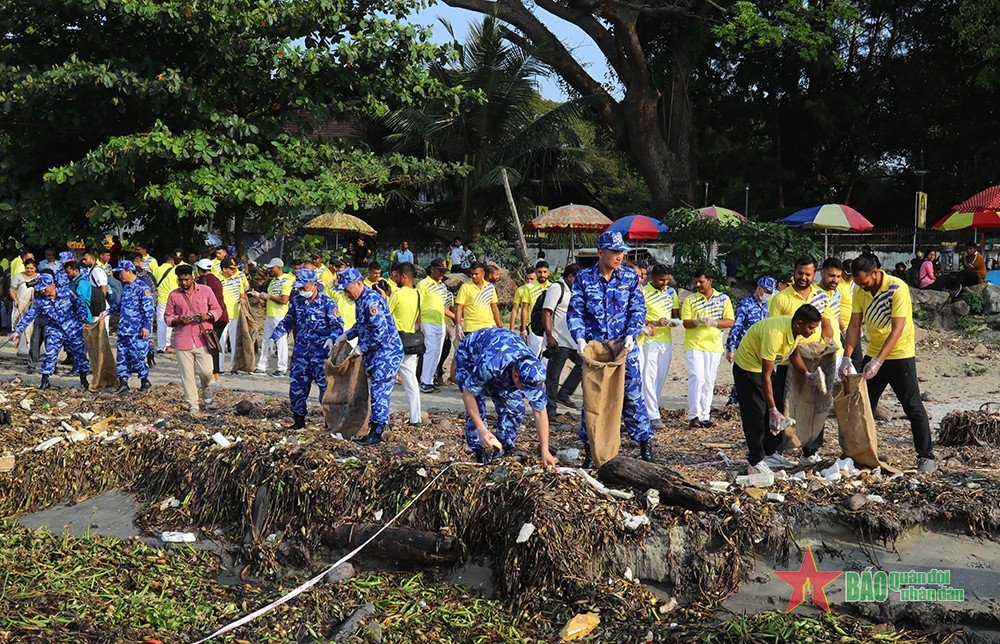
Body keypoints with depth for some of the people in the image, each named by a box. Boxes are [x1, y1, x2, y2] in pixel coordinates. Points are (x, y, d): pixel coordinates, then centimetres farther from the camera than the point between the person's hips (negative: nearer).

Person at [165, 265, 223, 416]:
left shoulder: (206, 290, 5)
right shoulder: (174, 295, 7)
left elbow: (218, 309, 10)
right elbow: (167, 316, 11)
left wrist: (208, 316, -12)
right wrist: (179, 320, -10)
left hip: (202, 339, -1)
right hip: (182, 340, 1)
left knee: (206, 371, -5)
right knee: (187, 375, 0)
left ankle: (205, 387, 31)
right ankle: (193, 406, 10)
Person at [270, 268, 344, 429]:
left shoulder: (327, 303, -9)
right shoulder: (296, 301, 6)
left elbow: (338, 324, -9)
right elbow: (288, 321, 18)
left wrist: (332, 338, -27)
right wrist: (273, 337, 11)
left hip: (321, 351, -5)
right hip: (301, 350, 5)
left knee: (326, 385, -2)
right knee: (296, 386, 7)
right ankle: (298, 419, 20)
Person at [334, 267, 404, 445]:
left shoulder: (372, 301, -22)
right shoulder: (360, 300, 10)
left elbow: (381, 331, -27)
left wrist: (362, 348, -17)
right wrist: (346, 336, 13)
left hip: (387, 352, -10)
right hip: (374, 351, 10)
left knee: (379, 391, -8)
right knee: (369, 389, 12)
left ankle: (376, 433, -3)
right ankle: (372, 426, 20)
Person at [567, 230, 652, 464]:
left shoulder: (630, 277, 2)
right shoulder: (584, 278, 0)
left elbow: (638, 309, 1)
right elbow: (575, 312, -2)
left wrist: (631, 335, -15)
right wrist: (580, 338, -18)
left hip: (625, 348, 0)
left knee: (632, 396, 1)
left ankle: (645, 444, 12)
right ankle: (589, 448, 14)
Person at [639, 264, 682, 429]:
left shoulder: (671, 291, 12)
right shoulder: (643, 292, -7)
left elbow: (676, 316, 17)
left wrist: (673, 321, -6)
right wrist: (655, 323, -22)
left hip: (666, 340, 6)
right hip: (650, 340, -6)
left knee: (661, 377, 9)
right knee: (649, 378, -9)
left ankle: (650, 408, 19)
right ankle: (653, 416, -10)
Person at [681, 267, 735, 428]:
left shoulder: (724, 299, 5)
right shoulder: (690, 300, 3)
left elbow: (730, 322, -1)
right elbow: (686, 322, -3)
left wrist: (712, 322, -17)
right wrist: (697, 322, -25)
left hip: (714, 346, 2)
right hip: (694, 345, -2)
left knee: (709, 381, 7)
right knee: (697, 377, -14)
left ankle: (705, 416, 14)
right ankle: (694, 416, -9)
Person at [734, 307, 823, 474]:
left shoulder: (797, 329, -12)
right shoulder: (775, 333, -37)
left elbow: (794, 355, 9)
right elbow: (766, 375, -34)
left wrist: (807, 374, -8)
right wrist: (773, 410, -33)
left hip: (764, 365, 9)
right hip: (747, 365, -9)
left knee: (772, 411, 11)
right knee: (755, 414, -9)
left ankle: (769, 453, 23)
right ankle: (756, 463, -5)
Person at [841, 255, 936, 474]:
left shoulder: (897, 288, -22)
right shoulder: (860, 292, -3)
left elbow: (897, 329, -26)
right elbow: (854, 326, -5)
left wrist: (878, 361, -32)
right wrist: (847, 357, -17)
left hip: (900, 355, -6)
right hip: (873, 354, 6)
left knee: (913, 407, -3)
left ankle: (926, 457, 6)